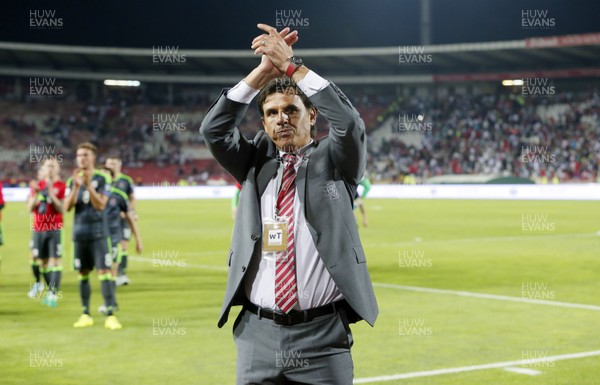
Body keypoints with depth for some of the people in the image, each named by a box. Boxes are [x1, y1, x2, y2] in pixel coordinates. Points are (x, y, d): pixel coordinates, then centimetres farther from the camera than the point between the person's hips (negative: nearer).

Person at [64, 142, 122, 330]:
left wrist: (88, 184, -22)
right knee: (83, 274, 8)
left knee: (104, 272, -11)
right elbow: (67, 207, -2)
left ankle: (110, 315, -12)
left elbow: (100, 204, -13)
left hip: (98, 232, -4)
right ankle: (86, 315, 16)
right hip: (80, 232, 4)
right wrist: (76, 186, -15)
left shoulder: (102, 178, -3)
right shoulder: (73, 180, 8)